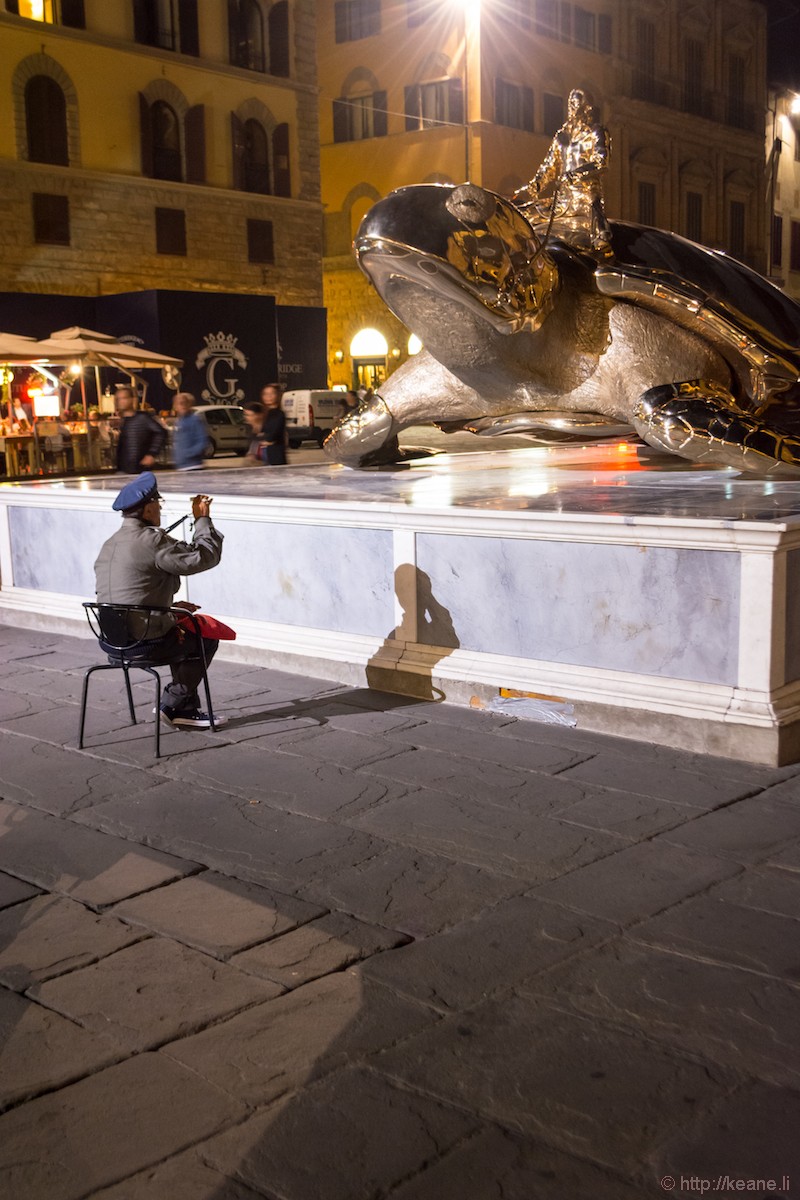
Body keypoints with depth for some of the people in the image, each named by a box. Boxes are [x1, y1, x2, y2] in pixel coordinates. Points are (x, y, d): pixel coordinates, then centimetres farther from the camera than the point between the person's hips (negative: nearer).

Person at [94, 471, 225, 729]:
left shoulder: (110, 544, 12)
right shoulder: (152, 540, -17)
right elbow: (204, 557, -15)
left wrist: (169, 607, 19)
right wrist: (202, 519, -1)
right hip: (144, 641, -9)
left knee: (182, 630, 30)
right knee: (206, 638, 13)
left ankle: (187, 709, 29)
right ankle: (172, 705, 16)